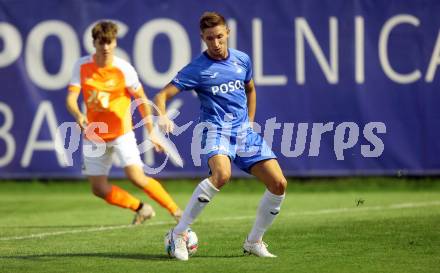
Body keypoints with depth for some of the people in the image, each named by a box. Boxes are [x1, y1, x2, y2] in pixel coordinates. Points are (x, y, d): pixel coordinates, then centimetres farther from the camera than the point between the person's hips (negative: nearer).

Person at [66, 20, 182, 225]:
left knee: (136, 176, -20)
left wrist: (151, 132, 1)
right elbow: (71, 98, -11)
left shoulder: (124, 69, -12)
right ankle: (141, 209, 23)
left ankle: (175, 210, -5)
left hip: (121, 133, -4)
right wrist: (78, 115, -33)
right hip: (94, 135, 4)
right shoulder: (82, 66, -6)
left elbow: (142, 99, -1)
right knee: (99, 188, 1)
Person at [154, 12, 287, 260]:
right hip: (217, 130, -5)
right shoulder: (197, 69, -6)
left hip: (245, 132, 6)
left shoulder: (242, 60, 9)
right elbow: (162, 95, -10)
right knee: (222, 175, -36)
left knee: (279, 184, -6)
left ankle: (254, 241, 15)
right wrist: (163, 117, -30)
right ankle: (179, 233, -24)